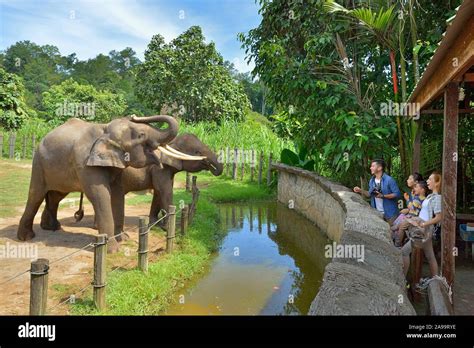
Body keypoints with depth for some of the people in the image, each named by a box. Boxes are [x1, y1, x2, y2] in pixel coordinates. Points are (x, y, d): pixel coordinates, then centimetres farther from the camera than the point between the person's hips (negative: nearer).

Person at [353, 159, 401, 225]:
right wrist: (360, 191, 1)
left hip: (389, 213, -6)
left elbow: (397, 194, -16)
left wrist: (383, 196, -24)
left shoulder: (389, 180, -14)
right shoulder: (372, 181, 7)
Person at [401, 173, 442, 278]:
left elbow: (439, 217, -21)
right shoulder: (430, 196, 10)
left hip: (424, 231, -9)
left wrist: (422, 224, -22)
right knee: (430, 256, 15)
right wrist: (417, 219, 7)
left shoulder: (437, 197, -17)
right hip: (426, 231, 9)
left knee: (404, 251, -6)